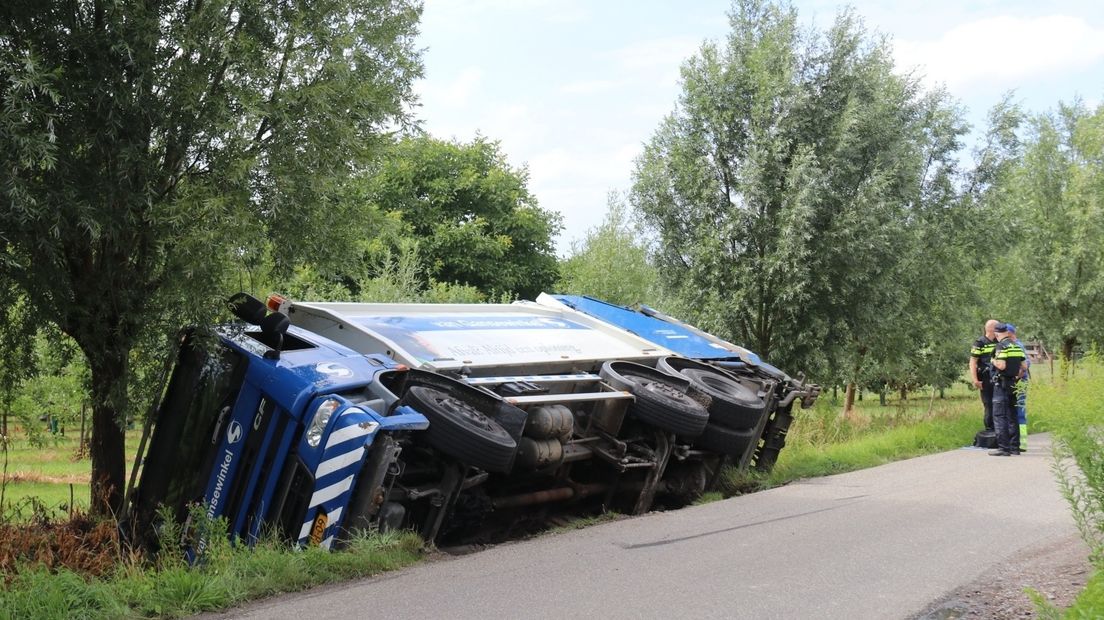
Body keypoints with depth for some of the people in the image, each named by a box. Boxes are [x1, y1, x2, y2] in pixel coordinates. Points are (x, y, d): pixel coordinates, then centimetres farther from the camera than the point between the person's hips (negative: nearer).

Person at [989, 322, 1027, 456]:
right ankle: (1014, 447, 16)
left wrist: (993, 361, -3)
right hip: (1013, 385, 8)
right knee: (1012, 416, 14)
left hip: (1001, 384, -8)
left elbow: (1001, 365, -22)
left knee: (999, 416, -6)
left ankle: (1003, 448, -11)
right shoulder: (1017, 346, 11)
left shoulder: (1001, 346, -12)